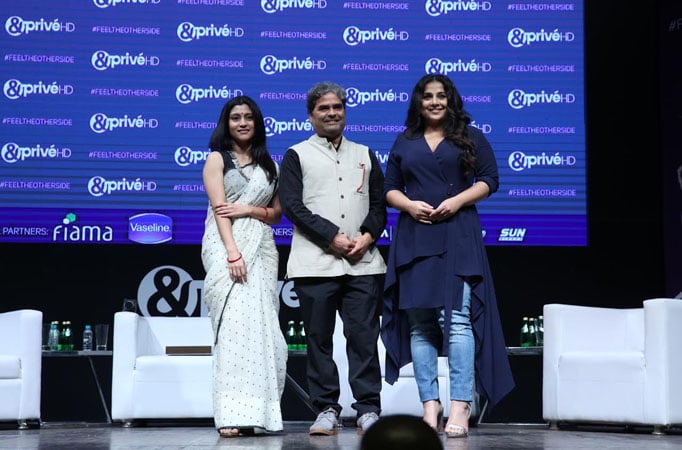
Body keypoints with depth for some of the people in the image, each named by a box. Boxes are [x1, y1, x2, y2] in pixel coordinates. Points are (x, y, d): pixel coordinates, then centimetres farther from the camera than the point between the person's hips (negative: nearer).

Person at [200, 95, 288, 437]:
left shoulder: (268, 165, 18)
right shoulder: (217, 159, 6)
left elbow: (277, 213, 15)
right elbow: (219, 209, -5)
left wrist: (251, 209, -6)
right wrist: (233, 253, -18)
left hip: (261, 247, 4)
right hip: (226, 246, -4)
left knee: (260, 325, -3)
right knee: (236, 323, -15)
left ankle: (258, 412, -1)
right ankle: (233, 413, -17)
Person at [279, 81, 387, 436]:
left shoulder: (365, 154, 19)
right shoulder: (297, 156, 9)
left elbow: (379, 203, 15)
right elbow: (293, 206, -2)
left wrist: (367, 236, -5)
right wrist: (333, 238, -11)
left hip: (363, 262, 2)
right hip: (316, 264, -2)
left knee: (364, 336, -1)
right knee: (319, 338, 1)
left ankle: (368, 410, 3)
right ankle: (326, 410, 8)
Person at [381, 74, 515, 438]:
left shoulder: (470, 137, 10)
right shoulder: (404, 142, 17)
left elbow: (489, 179, 4)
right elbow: (390, 189, 14)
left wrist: (458, 200, -11)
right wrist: (409, 204, -7)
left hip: (457, 236, -3)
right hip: (414, 239, 3)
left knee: (457, 319, -13)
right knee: (419, 323, 0)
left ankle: (460, 407, -13)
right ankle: (430, 405, 4)